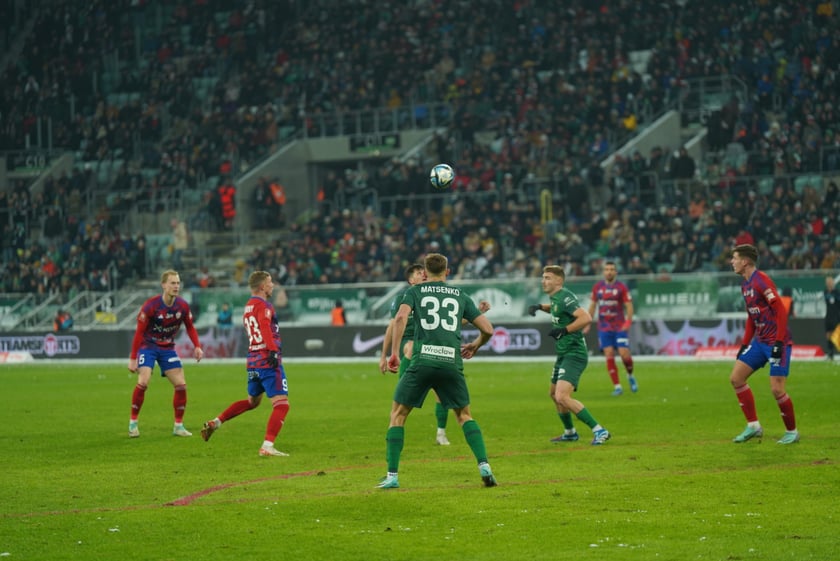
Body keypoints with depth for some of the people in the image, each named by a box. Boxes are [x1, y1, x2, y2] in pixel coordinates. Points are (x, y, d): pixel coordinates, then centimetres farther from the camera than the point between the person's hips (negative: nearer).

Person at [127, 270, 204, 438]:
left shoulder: (183, 306, -9)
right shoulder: (151, 305, -20)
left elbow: (190, 327, 8)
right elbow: (139, 331, -14)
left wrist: (197, 347, -7)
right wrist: (133, 358, -16)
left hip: (168, 348, 4)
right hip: (148, 346, -4)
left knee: (181, 385, -6)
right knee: (143, 382, -22)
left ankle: (179, 425, 8)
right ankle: (133, 422, -6)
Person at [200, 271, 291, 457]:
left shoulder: (248, 306, 17)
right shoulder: (263, 305, -10)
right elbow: (265, 327, -26)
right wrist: (273, 350, -35)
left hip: (253, 361, 9)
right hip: (269, 361, -9)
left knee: (252, 401, 27)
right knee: (281, 404, -9)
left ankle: (215, 422, 25)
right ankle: (267, 446, -18)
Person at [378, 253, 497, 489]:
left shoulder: (415, 291, 12)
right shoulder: (461, 296, 18)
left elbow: (400, 318, -8)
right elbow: (487, 329, 15)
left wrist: (394, 352, -8)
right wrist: (475, 346, 35)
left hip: (422, 360, -2)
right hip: (451, 362, 2)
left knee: (398, 414, 12)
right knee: (464, 415, 19)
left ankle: (392, 475, 5)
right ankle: (484, 466, 2)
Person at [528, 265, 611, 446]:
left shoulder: (564, 297, -18)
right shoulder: (555, 298, 11)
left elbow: (586, 318, -29)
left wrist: (563, 330, -25)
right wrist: (540, 307, 17)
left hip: (574, 354, -11)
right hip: (563, 354, 11)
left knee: (562, 397, -22)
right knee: (554, 393, 24)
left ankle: (599, 431, -19)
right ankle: (570, 432, 41)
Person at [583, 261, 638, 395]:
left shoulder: (621, 287, -3)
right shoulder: (597, 287, 6)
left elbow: (629, 305, -5)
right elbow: (592, 305, 16)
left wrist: (628, 321, -18)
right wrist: (588, 323, 13)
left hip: (619, 327, -2)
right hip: (604, 327, 3)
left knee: (624, 354, -10)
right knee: (609, 355, -7)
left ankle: (630, 376, 20)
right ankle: (617, 387, -3)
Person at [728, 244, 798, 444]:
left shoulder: (761, 280, -16)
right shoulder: (745, 285, 11)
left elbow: (781, 310, -19)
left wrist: (779, 343, -22)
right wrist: (744, 344, 18)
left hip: (777, 342, -9)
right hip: (760, 341, 9)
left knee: (777, 389, -12)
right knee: (736, 377, 3)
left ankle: (792, 431, 7)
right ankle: (753, 426, 9)